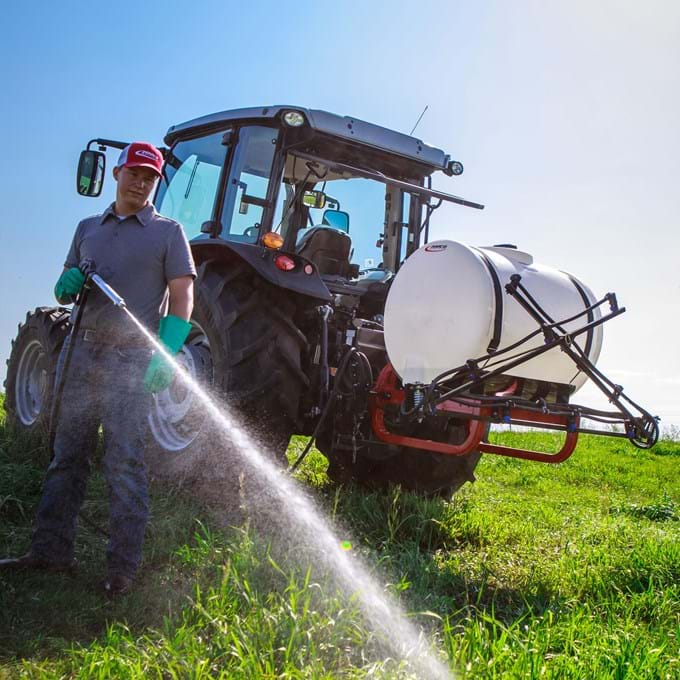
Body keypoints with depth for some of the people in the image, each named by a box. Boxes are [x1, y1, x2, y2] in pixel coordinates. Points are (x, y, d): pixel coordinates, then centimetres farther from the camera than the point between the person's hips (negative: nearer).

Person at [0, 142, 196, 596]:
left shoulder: (168, 232, 3)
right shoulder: (88, 228, 18)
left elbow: (182, 297, -5)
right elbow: (64, 289, 22)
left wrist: (166, 354, -19)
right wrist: (69, 283, -4)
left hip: (132, 358, -5)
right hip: (81, 351, 5)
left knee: (125, 463, -4)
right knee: (67, 455, 9)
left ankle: (124, 566, 3)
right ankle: (52, 551, 20)